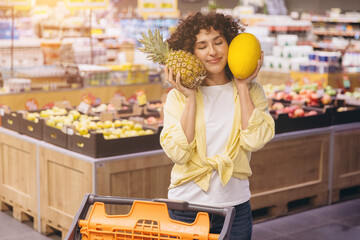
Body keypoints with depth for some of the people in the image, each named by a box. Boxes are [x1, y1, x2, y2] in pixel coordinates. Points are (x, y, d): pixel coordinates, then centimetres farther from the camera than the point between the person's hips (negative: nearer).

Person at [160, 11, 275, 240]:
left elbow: (254, 141, -14)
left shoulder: (251, 90, 1)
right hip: (187, 206, -1)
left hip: (235, 206, 1)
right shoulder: (178, 96, -2)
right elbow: (178, 153, -14)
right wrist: (191, 99, -15)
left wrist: (242, 88, -10)